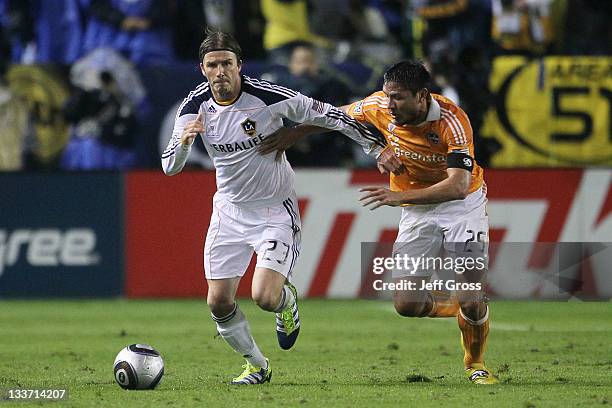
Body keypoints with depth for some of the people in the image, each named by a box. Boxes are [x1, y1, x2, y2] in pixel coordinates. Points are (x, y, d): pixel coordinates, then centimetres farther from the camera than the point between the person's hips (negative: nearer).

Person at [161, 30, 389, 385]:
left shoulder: (267, 96, -20)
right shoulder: (196, 105, -8)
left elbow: (324, 114, -10)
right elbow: (170, 167, -7)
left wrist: (376, 145, -7)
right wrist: (184, 141, -30)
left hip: (275, 208, -4)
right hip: (230, 209, 4)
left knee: (264, 296, -19)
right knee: (219, 302, -1)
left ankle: (287, 299, 20)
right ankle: (256, 365, 25)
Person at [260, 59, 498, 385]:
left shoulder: (452, 120, -29)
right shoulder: (380, 107, -15)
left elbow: (458, 185, -38)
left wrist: (399, 196, -45)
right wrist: (292, 134, 1)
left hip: (462, 204, -4)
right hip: (417, 211, 4)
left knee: (471, 299, -14)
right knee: (406, 303, -9)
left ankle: (475, 363, 16)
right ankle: (462, 308, 23)